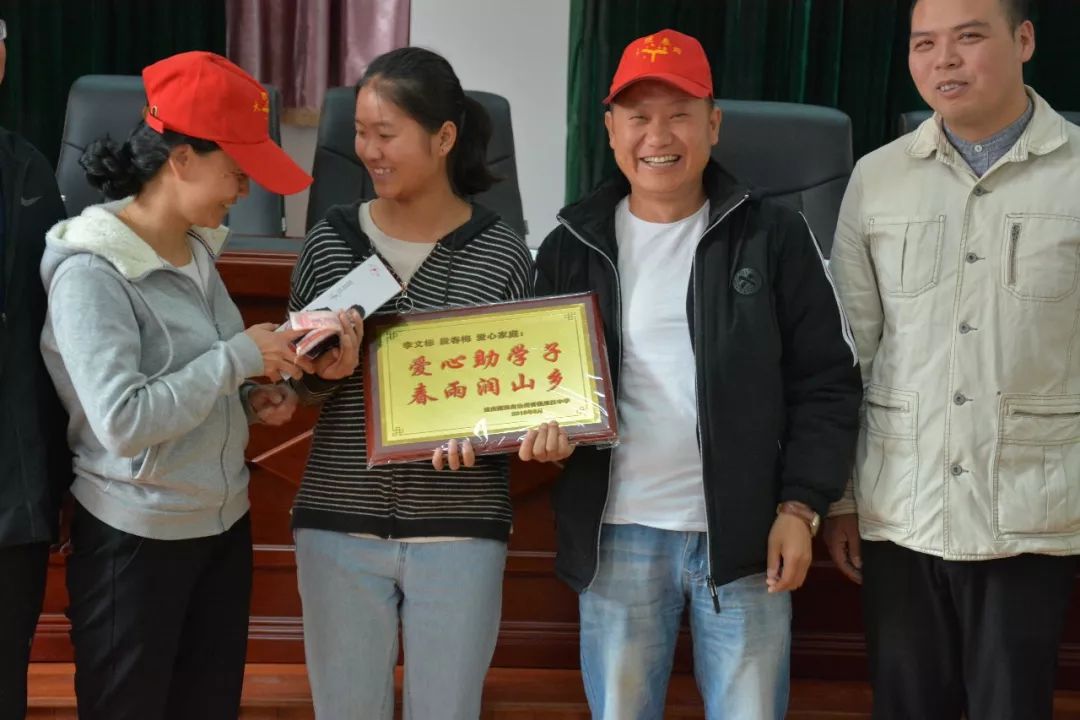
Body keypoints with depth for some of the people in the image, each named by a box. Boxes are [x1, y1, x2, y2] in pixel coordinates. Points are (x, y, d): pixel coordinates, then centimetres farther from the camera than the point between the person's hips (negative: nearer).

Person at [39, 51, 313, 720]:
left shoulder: (197, 250, 4)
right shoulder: (90, 272, -19)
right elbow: (122, 422, -27)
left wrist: (249, 397, -2)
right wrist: (240, 357, -22)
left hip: (224, 522, 7)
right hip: (136, 540, -7)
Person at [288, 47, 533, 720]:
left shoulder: (503, 252, -6)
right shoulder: (331, 239, 1)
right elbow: (297, 381, 9)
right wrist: (326, 371, -13)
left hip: (460, 531, -2)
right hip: (339, 526, 2)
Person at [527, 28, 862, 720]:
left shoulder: (775, 236, -1)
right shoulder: (572, 247, 5)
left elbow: (826, 383, 0)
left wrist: (800, 506, -8)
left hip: (746, 533, -1)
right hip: (618, 537, 2)